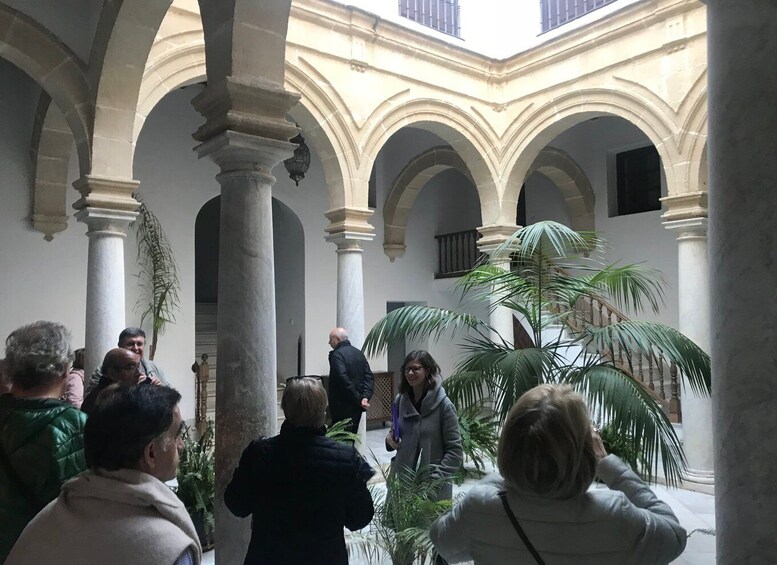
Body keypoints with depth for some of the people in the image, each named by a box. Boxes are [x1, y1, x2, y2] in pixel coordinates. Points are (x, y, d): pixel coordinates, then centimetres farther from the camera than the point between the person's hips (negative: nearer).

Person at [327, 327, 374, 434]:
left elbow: (343, 379, -23)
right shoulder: (359, 353, 11)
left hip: (342, 407, -7)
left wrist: (358, 398, -19)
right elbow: (369, 376, 4)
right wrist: (365, 396, -6)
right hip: (356, 407, 7)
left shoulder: (336, 354, -12)